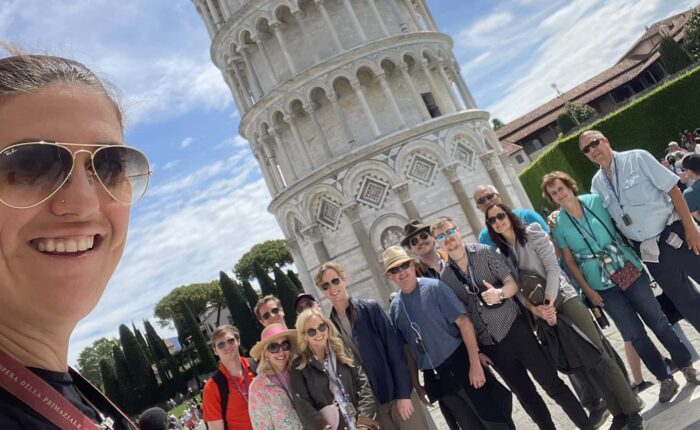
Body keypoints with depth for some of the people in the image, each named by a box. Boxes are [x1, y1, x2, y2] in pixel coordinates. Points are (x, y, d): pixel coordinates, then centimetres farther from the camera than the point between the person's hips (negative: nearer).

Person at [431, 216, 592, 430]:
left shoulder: (484, 252, -6)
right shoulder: (445, 277, 0)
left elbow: (512, 284, -7)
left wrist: (499, 293, -29)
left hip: (514, 329, -2)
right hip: (490, 345, 2)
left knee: (552, 383, 2)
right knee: (526, 396, 12)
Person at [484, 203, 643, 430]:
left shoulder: (532, 232, -3)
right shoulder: (500, 254, 7)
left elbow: (553, 266, -10)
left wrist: (549, 302, -17)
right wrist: (535, 309, -14)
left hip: (563, 298, -3)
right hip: (542, 310, 3)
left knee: (597, 355, -8)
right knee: (580, 364, 5)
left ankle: (632, 412, 3)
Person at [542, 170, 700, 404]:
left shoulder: (595, 200, -4)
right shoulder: (558, 224, -5)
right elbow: (569, 260, 0)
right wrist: (587, 289, -2)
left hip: (628, 269, 0)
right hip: (602, 285, 0)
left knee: (657, 320, 6)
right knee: (634, 334, 5)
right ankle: (665, 378, 21)